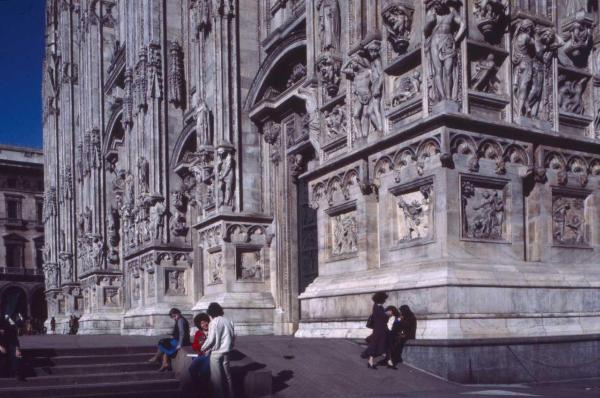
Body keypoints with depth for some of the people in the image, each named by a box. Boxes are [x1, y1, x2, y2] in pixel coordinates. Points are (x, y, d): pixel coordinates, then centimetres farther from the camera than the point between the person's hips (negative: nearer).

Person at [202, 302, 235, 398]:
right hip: (226, 352, 6)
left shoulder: (214, 322, -13)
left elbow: (211, 339, -16)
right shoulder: (228, 321, 5)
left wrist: (203, 348, 0)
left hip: (216, 353, -6)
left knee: (216, 377, 4)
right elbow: (233, 336, 8)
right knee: (227, 375, 15)